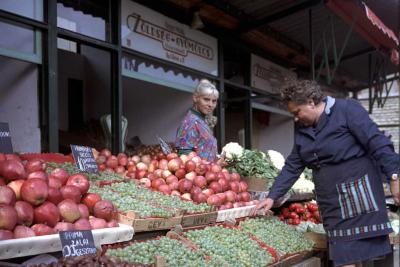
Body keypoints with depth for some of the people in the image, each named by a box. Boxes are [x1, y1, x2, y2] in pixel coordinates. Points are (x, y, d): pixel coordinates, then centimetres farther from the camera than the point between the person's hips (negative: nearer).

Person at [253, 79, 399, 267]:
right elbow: (292, 167, 15)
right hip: (332, 205, 6)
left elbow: (378, 143, -11)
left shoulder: (347, 110, -7)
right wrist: (272, 196, 10)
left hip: (360, 195, -5)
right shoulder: (302, 129, 12)